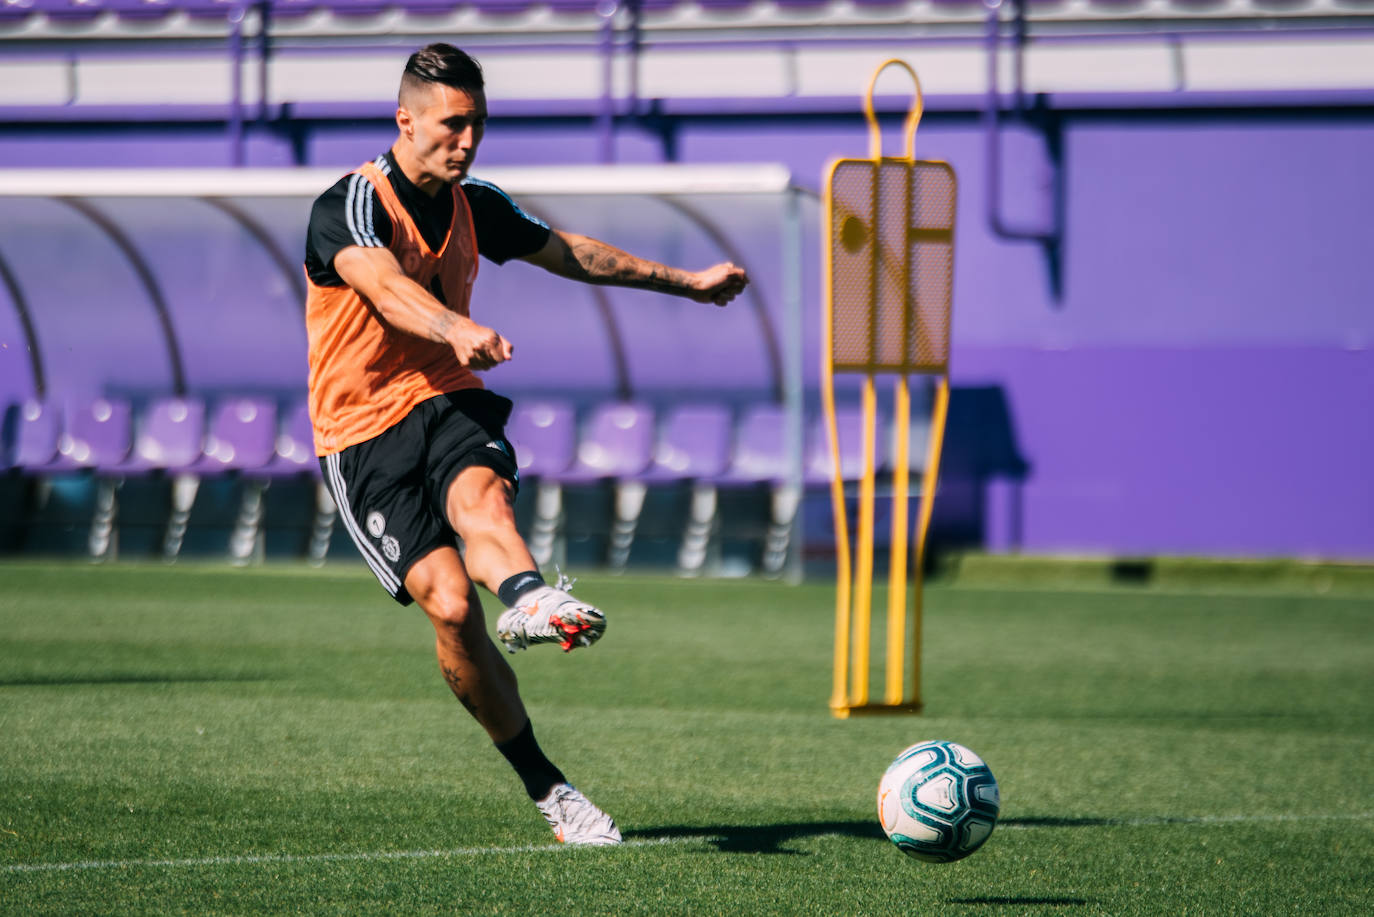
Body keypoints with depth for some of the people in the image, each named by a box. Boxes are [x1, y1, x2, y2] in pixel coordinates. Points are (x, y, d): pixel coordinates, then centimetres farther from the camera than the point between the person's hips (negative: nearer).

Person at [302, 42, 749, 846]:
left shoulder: (473, 206, 10)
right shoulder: (352, 205, -12)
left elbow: (571, 254, 27)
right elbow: (386, 288, -33)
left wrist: (686, 282, 32)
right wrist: (458, 330, -53)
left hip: (447, 403, 4)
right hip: (363, 432, -4)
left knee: (482, 493, -34)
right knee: (450, 603, -20)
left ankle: (530, 598, -67)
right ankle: (544, 786, -11)